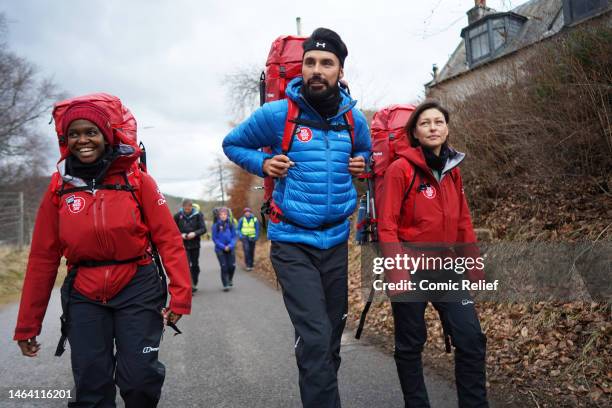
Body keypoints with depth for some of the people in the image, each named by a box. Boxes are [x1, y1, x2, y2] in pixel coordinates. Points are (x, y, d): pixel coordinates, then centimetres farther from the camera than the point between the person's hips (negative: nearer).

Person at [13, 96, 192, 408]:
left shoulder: (137, 180, -3)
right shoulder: (58, 188, 3)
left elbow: (168, 238, -6)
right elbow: (43, 257, 5)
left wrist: (180, 294, -14)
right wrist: (28, 323, 7)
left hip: (137, 289, -2)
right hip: (84, 297, 2)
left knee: (140, 379, -2)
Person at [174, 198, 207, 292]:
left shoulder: (198, 215, -4)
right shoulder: (178, 216, -3)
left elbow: (203, 229, -5)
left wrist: (195, 233, -21)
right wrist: (181, 235, -14)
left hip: (195, 244, 1)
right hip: (183, 245, -1)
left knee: (195, 265, 12)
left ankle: (194, 284, 28)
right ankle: (190, 286, -11)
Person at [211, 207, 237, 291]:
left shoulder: (231, 224, 0)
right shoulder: (216, 225, -5)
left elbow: (234, 236, 2)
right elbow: (214, 238, -4)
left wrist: (230, 245, -14)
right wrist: (223, 246, -13)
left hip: (230, 249, 2)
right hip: (220, 249, -2)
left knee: (232, 266, 1)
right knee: (224, 267, -2)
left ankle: (230, 279, 30)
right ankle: (225, 285, 9)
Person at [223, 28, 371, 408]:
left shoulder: (354, 119, 3)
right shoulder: (276, 114, -8)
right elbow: (233, 144, 8)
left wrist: (361, 163, 2)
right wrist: (263, 163, -10)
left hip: (337, 241, 5)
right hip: (293, 242, -4)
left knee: (333, 335, 16)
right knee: (315, 339, -15)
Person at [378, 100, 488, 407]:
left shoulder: (452, 170, 9)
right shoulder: (400, 168, -10)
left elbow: (463, 221, 13)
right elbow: (387, 224, -13)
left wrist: (474, 264, 10)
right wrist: (397, 271, -18)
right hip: (410, 270, -5)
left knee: (472, 339, 1)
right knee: (410, 345, 9)